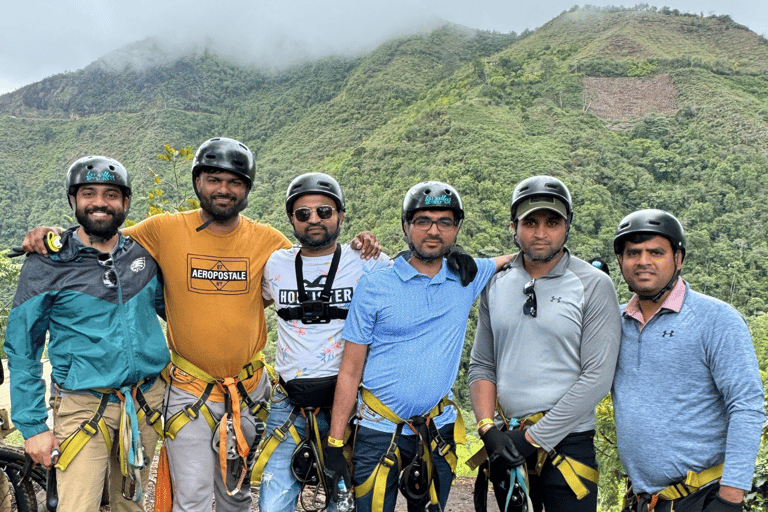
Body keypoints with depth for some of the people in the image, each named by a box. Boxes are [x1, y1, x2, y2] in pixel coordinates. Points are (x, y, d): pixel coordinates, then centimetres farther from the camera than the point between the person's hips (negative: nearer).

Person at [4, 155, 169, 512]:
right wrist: (32, 426, -5)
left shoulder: (144, 256, 2)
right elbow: (22, 349, -2)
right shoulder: (45, 265, -6)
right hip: (84, 406, -3)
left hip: (147, 399, 4)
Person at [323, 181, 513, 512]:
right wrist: (334, 443, -7)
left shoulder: (467, 279, 0)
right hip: (379, 431, -2)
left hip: (439, 430, 3)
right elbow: (350, 371, -5)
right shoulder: (374, 286, -7)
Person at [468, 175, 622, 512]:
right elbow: (481, 366, 7)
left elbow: (597, 378, -12)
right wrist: (488, 429, -7)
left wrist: (535, 438, -13)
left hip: (566, 443, -3)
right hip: (505, 443, 4)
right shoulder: (496, 285, 5)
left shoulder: (594, 286, -7)